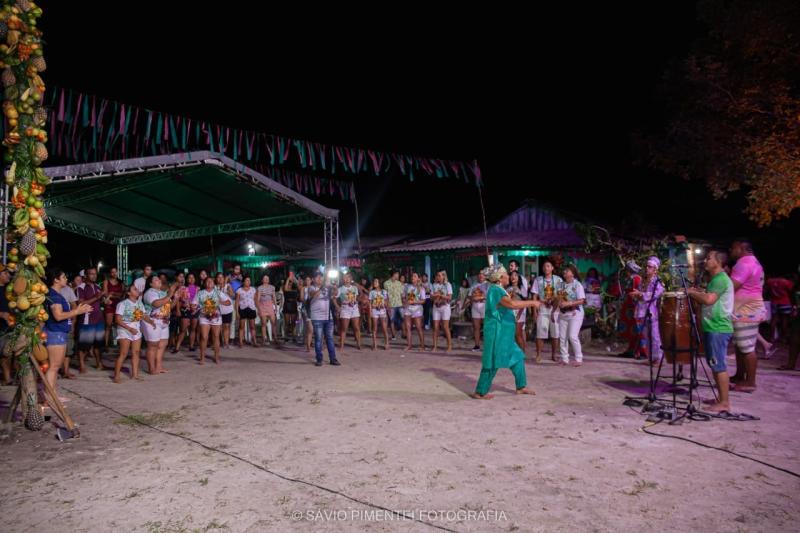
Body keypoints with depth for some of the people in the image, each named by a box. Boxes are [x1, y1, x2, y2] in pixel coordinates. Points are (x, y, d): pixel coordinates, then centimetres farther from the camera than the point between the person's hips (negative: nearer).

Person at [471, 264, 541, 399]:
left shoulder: (498, 290, 13)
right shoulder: (495, 290, -19)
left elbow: (510, 305, 17)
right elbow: (512, 304, -30)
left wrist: (530, 304, 11)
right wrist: (532, 302, -20)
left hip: (503, 333, 10)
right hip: (497, 332, -10)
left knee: (517, 357, 16)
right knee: (492, 363, -2)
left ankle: (521, 386, 27)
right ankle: (480, 392, 8)